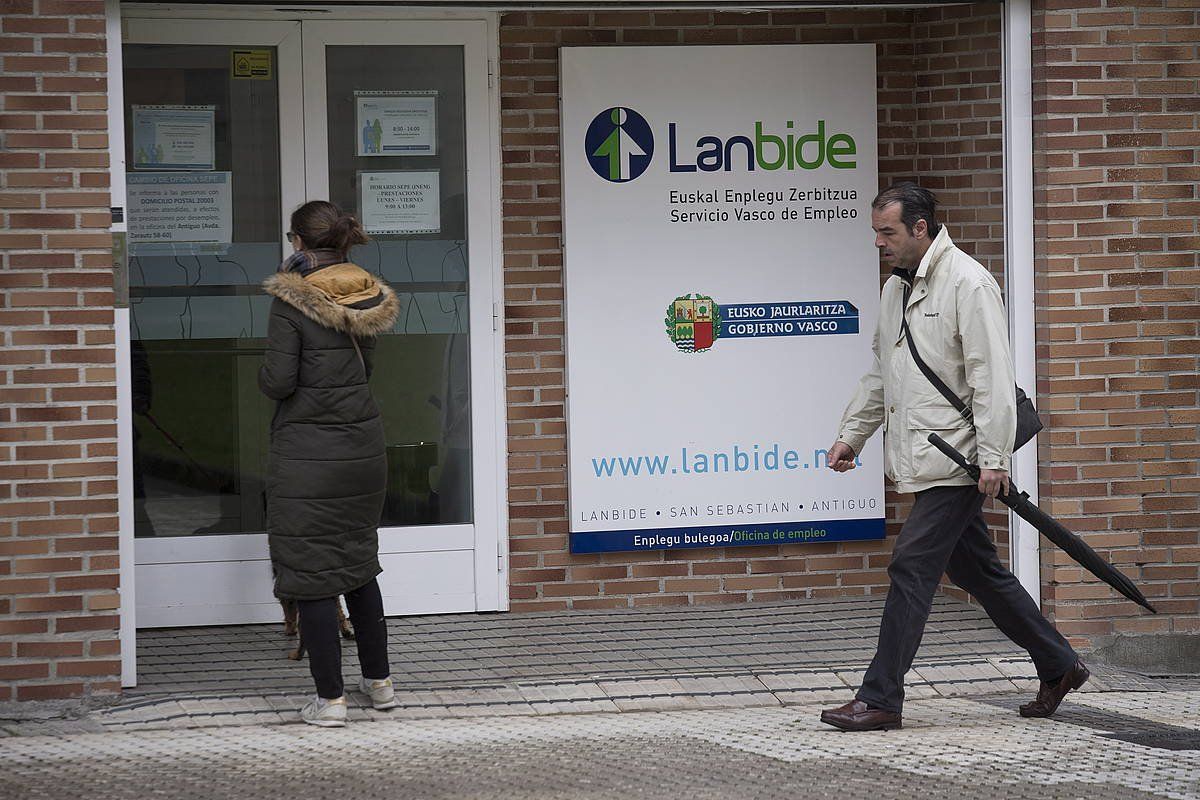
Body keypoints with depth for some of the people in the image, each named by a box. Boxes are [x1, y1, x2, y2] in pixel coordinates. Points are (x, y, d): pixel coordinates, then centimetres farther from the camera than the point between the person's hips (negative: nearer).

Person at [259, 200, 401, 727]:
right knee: (359, 565, 20)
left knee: (311, 574, 0)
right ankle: (379, 681, 26)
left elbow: (277, 382, -16)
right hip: (363, 446, 6)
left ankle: (330, 698, 1)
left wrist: (264, 372, 4)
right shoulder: (368, 297, 6)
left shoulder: (291, 303, -14)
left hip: (307, 454, -6)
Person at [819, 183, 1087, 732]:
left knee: (912, 569, -11)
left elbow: (992, 378, -16)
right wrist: (851, 435, 21)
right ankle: (1059, 667, 24)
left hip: (955, 461, -9)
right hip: (923, 461, 9)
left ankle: (879, 699, -9)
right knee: (976, 571, 13)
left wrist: (994, 458, -21)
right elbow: (880, 376, 28)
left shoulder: (967, 284, -11)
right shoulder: (896, 289, 17)